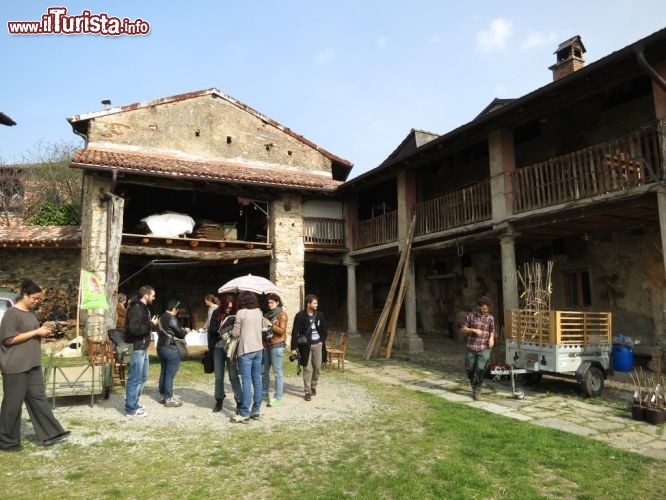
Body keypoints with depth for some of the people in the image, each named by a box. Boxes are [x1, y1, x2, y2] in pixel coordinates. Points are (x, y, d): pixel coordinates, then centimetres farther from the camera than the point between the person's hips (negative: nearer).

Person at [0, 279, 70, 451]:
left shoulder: (30, 313, 13)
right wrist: (36, 332, -18)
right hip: (16, 366, -8)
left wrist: (43, 333, 4)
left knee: (38, 398, 9)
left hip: (32, 364, 8)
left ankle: (49, 434, 12)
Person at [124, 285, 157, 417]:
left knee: (142, 378, 19)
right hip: (136, 349, -11)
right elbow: (134, 329, -28)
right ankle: (131, 409, 6)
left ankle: (134, 402, 31)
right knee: (135, 379, -3)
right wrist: (151, 325, -19)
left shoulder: (144, 308, 15)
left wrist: (151, 324, 6)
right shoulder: (136, 309, -18)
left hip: (143, 348, 11)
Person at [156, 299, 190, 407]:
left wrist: (180, 330, 14)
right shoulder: (172, 319, -18)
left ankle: (162, 396, 25)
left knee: (163, 372, 17)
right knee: (170, 375, -2)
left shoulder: (161, 318, 9)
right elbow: (180, 335, -12)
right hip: (171, 349, -9)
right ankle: (169, 399, 4)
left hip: (161, 348, 9)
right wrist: (186, 331, 8)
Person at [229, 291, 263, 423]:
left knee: (247, 382, -4)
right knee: (257, 381, 10)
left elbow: (235, 333, -6)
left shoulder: (241, 313, -9)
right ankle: (256, 410, 18)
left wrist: (232, 332, 15)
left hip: (246, 350, -6)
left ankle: (244, 414, 1)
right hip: (258, 349, 6)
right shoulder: (259, 312, 8)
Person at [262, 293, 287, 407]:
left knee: (277, 372, -4)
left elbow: (282, 331, -10)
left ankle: (278, 398, 1)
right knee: (264, 371, 10)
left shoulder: (282, 314, -3)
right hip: (266, 344, 7)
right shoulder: (267, 314, 15)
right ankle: (265, 393, 23)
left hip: (277, 345, -7)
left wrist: (270, 325, -17)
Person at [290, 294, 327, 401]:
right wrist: (294, 347, -13)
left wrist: (322, 341, 3)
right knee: (307, 369, -1)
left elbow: (323, 329, 14)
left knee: (317, 367, 8)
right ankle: (307, 391, 9)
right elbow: (295, 332, -9)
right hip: (306, 345, -4)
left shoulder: (319, 315, 3)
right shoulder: (300, 316, -9)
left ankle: (313, 387, 29)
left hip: (318, 344, 4)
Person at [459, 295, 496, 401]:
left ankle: (477, 390, 9)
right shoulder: (471, 316, 1)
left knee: (480, 371, -9)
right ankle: (474, 387, 34)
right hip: (471, 348, 0)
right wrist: (474, 330, -14)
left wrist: (491, 338, -8)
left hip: (484, 349, 0)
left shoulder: (490, 318, 5)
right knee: (470, 371, 8)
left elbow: (492, 331, 13)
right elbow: (462, 329, 2)